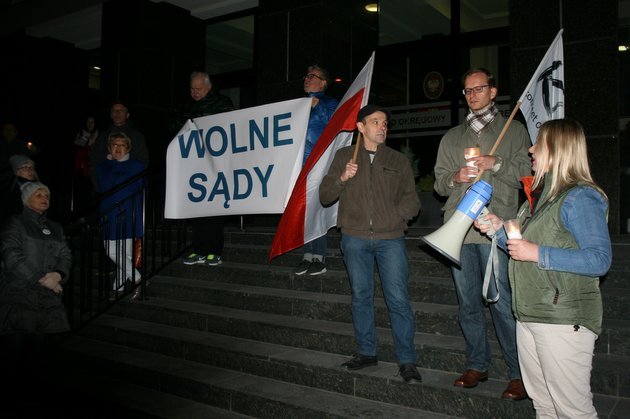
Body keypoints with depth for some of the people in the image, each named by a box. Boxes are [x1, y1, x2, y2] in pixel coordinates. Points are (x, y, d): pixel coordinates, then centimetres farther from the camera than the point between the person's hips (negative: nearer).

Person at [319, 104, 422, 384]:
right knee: (361, 297, 9)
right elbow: (325, 196, 7)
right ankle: (366, 352, 23)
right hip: (355, 238, 1)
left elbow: (411, 201, 10)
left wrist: (393, 216, -9)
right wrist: (342, 178, -11)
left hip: (390, 238, -1)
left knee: (398, 298, -5)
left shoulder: (398, 161, 12)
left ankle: (407, 361, 4)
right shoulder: (344, 156, 11)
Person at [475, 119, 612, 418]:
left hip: (564, 319, -9)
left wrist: (538, 254, -24)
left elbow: (600, 259, -23)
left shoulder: (579, 197, -14)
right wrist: (499, 228, 7)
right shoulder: (540, 194, 15)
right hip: (529, 315, 9)